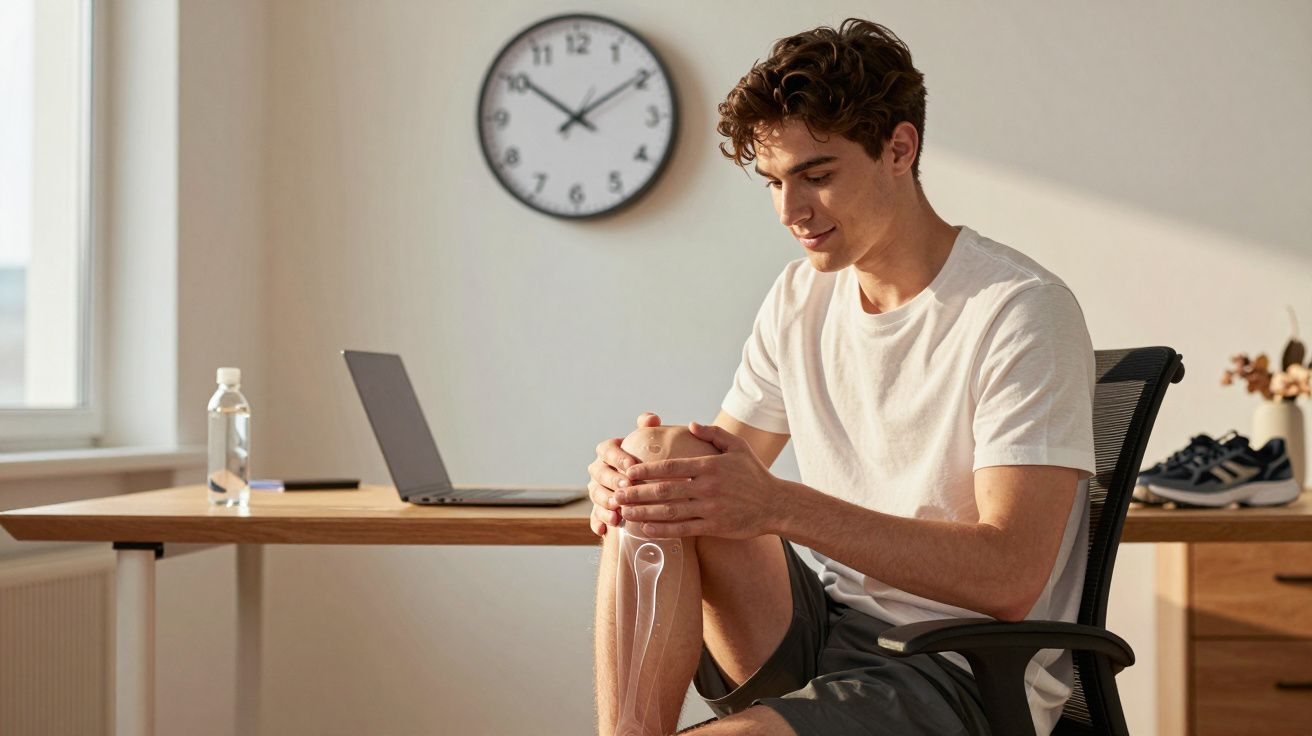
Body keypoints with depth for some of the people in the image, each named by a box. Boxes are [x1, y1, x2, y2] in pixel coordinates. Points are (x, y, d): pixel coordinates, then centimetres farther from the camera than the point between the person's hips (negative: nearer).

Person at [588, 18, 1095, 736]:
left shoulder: (1020, 311, -13)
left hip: (963, 676, -7)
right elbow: (724, 472, 10)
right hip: (823, 634, 7)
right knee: (666, 473, -18)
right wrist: (632, 476, -15)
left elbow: (1010, 578, -21)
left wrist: (780, 505, -29)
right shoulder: (800, 296, 10)